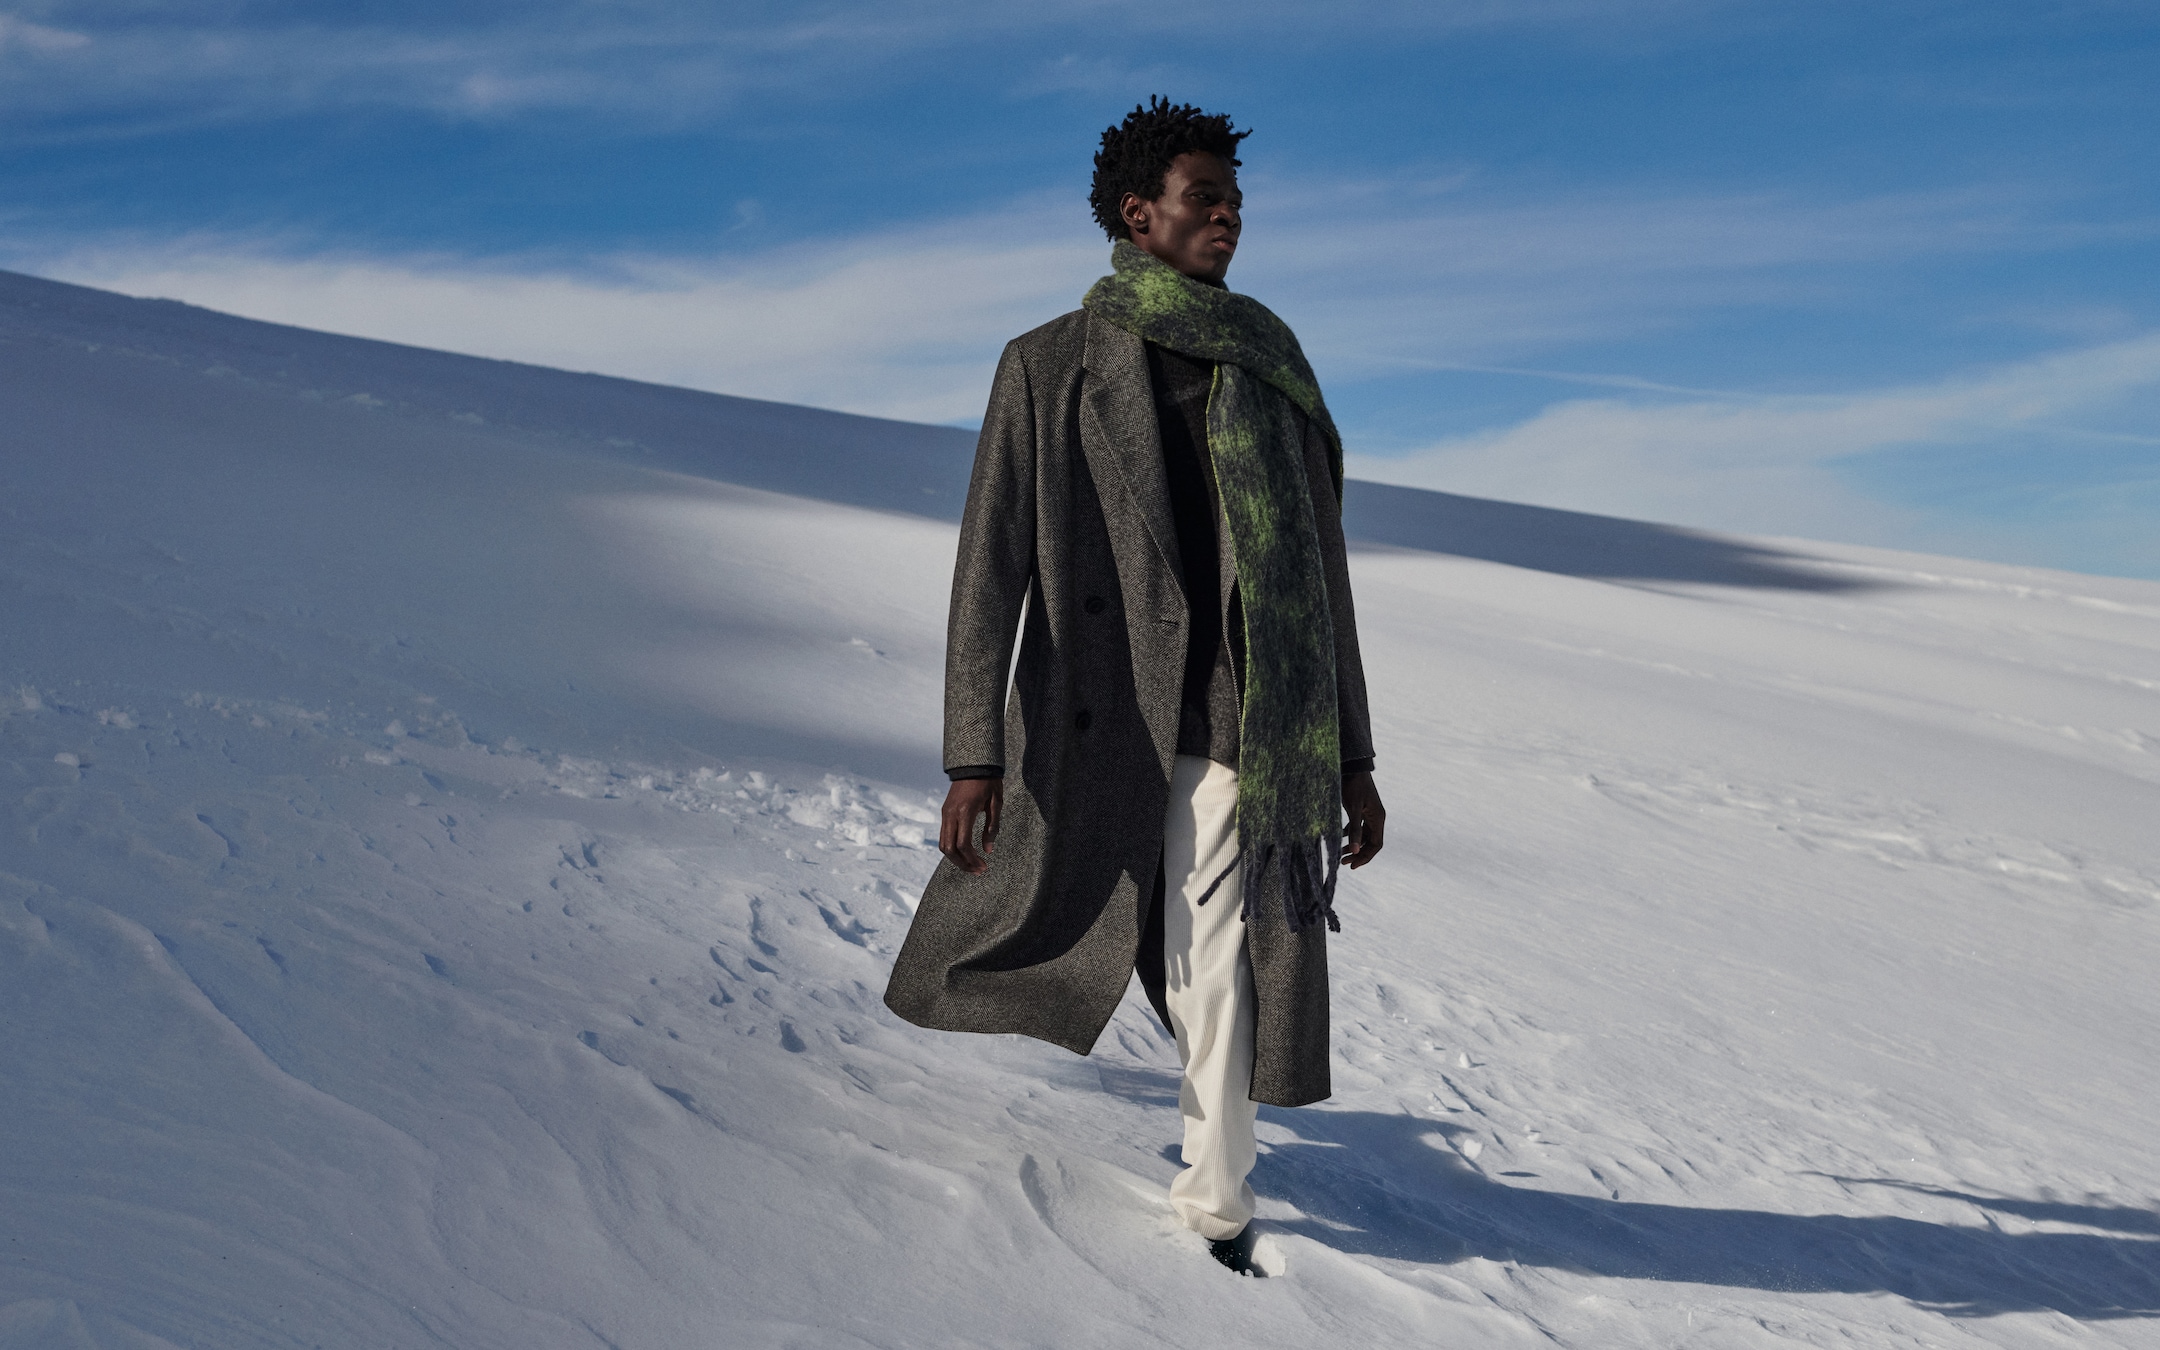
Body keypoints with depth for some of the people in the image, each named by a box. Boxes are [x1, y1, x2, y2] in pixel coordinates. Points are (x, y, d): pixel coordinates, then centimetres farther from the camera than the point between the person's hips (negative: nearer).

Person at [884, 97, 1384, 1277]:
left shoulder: (1272, 371, 12)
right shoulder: (1049, 366, 2)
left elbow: (1320, 575, 13)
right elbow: (991, 563, -3)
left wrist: (1352, 757, 11)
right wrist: (974, 753, -10)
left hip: (1237, 723, 2)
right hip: (1094, 715, -1)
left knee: (1220, 965, 0)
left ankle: (1215, 1205, 16)